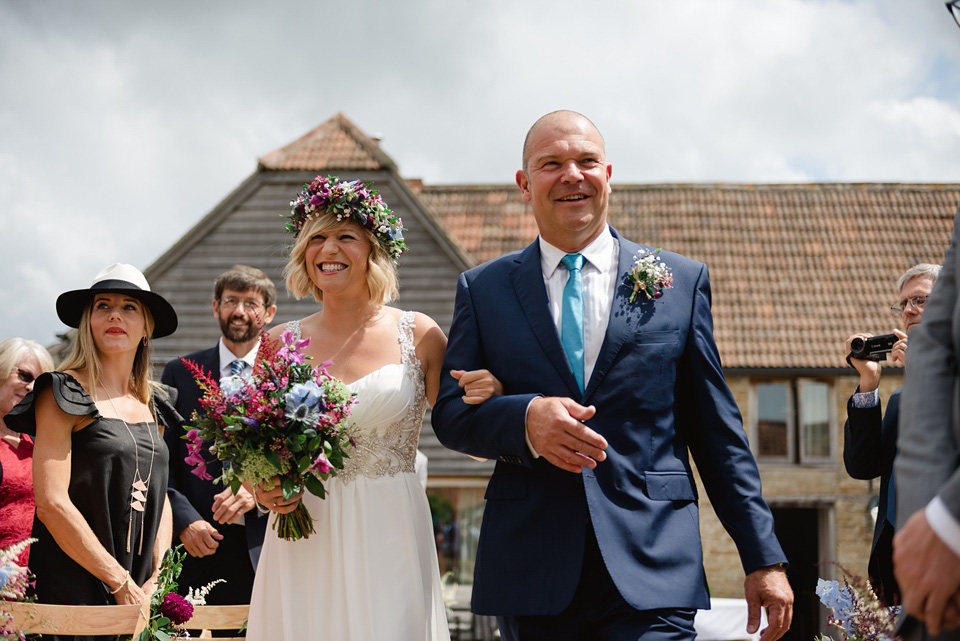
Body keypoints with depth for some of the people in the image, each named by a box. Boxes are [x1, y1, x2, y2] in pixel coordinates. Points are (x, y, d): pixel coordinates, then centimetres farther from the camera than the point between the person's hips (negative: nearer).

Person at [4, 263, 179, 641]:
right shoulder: (65, 394, -6)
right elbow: (51, 503, -13)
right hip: (75, 591, -5)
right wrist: (121, 584, -12)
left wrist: (157, 580, -1)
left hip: (138, 592, 5)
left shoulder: (151, 404, 13)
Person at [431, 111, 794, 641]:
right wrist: (525, 418, -16)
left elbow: (718, 434, 9)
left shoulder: (682, 281, 10)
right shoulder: (482, 290, 10)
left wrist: (763, 558, 4)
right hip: (531, 574, 1)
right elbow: (450, 414, 5)